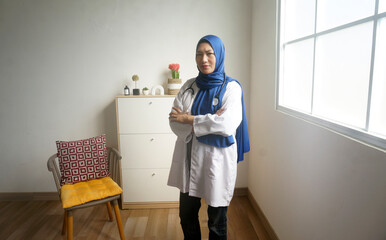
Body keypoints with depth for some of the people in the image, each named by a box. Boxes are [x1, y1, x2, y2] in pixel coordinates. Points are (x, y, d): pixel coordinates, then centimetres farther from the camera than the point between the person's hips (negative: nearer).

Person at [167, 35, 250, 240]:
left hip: (217, 159, -4)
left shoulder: (231, 87, -5)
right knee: (187, 216, 17)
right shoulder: (189, 86, 7)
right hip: (190, 158, 4)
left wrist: (189, 119, -14)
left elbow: (228, 123, -20)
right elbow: (175, 119, -3)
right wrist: (209, 122, -17)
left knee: (217, 222, 11)